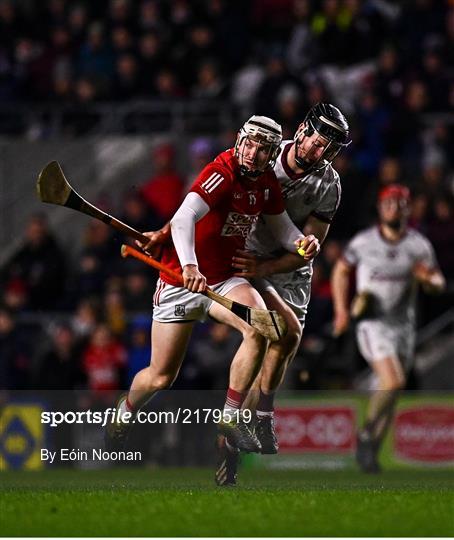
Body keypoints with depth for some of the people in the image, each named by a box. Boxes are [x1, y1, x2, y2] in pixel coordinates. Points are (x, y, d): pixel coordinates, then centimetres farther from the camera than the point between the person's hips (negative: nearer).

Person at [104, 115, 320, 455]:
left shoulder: (267, 182, 1)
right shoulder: (222, 173, -23)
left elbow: (282, 226, 12)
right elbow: (183, 219, -37)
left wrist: (301, 242, -12)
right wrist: (189, 265, -53)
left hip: (224, 280, 5)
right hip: (180, 279, -5)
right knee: (161, 376, -2)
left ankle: (232, 417, -15)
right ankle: (125, 411, 33)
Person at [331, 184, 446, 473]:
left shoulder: (419, 245, 0)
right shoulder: (363, 242, -3)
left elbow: (438, 283, 6)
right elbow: (341, 271, 11)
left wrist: (430, 278, -19)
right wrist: (341, 309, 3)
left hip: (403, 325, 3)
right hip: (373, 322, -3)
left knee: (392, 392, 7)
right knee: (393, 383, -21)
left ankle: (372, 450, 20)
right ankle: (366, 435, -1)